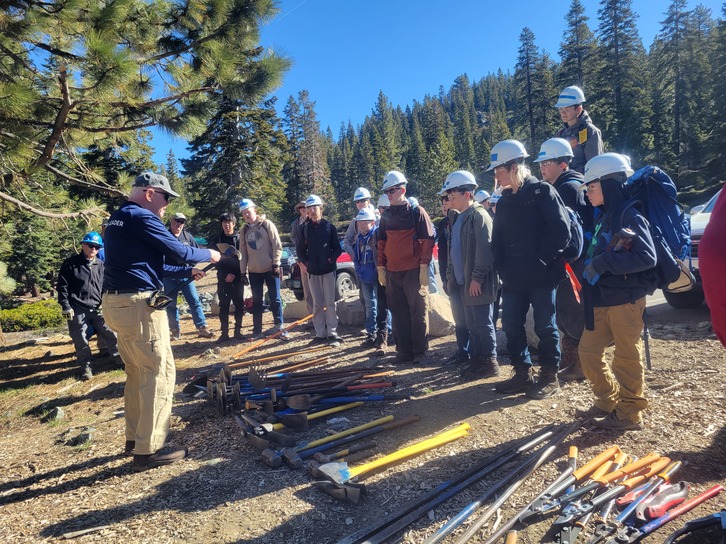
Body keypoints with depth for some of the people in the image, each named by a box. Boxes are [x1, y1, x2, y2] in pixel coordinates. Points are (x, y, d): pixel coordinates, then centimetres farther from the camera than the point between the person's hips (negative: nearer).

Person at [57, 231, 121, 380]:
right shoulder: (70, 263, -3)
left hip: (97, 308, 3)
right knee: (80, 340, 4)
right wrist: (65, 307, -8)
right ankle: (86, 366, 19)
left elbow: (105, 286, 16)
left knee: (110, 333, 4)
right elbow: (62, 286, -3)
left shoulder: (100, 265, 9)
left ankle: (120, 358, 18)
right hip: (78, 309, -3)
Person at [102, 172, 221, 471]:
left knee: (138, 373, 17)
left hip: (117, 302, 10)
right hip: (138, 304, -10)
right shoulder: (141, 217, -12)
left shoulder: (118, 219, 19)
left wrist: (187, 272, 22)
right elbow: (179, 250, -12)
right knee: (160, 374, -3)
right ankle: (148, 450, 3)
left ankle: (134, 438, 27)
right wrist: (208, 254, 7)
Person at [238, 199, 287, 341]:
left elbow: (277, 246, -7)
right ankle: (257, 330, 16)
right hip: (254, 271, 4)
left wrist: (276, 264, -12)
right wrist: (243, 271, 7)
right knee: (256, 301, 8)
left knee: (275, 299, -1)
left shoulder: (267, 224, -4)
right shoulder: (245, 230, 10)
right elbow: (243, 252, 11)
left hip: (270, 269, -4)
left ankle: (280, 327, 9)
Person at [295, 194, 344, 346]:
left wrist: (331, 259, -13)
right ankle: (320, 333, 16)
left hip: (328, 270, -3)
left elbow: (338, 248, 0)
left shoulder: (329, 226, -1)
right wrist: (305, 261, -2)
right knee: (317, 303, 8)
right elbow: (300, 250, 12)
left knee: (330, 302, -2)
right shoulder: (305, 228, 6)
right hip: (312, 271, 3)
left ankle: (332, 333, 4)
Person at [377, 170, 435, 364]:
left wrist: (424, 266, -10)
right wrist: (381, 267, 10)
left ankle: (419, 351, 13)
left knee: (418, 312, 2)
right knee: (398, 314, 9)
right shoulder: (386, 216, 13)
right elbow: (381, 243, 16)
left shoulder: (417, 212, -3)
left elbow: (427, 240, -5)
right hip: (391, 273, 5)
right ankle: (404, 350, 19)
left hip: (413, 272, -5)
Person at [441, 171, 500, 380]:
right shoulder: (457, 218, 17)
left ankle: (489, 363, 12)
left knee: (483, 324, 0)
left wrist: (477, 278, -20)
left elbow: (484, 249, -18)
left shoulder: (478, 215, -10)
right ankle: (476, 361, 25)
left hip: (477, 283, -9)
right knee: (471, 325, 14)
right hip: (461, 282, 9)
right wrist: (451, 276, 16)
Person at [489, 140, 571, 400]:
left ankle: (549, 377, 21)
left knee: (545, 327, 5)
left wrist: (541, 261, -12)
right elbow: (497, 241, 14)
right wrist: (502, 268, 3)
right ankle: (522, 373, 25)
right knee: (511, 325, 9)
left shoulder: (543, 192, -6)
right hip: (513, 279, 6)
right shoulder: (504, 202, 13)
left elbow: (561, 231, -13)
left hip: (542, 276, -6)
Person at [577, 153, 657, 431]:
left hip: (626, 299, -8)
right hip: (602, 300, 8)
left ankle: (629, 414, 20)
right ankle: (608, 402, 29)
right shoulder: (604, 217, 12)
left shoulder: (629, 216, -14)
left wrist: (604, 262, -22)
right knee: (588, 351, 12)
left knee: (627, 358, 4)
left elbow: (647, 257, -23)